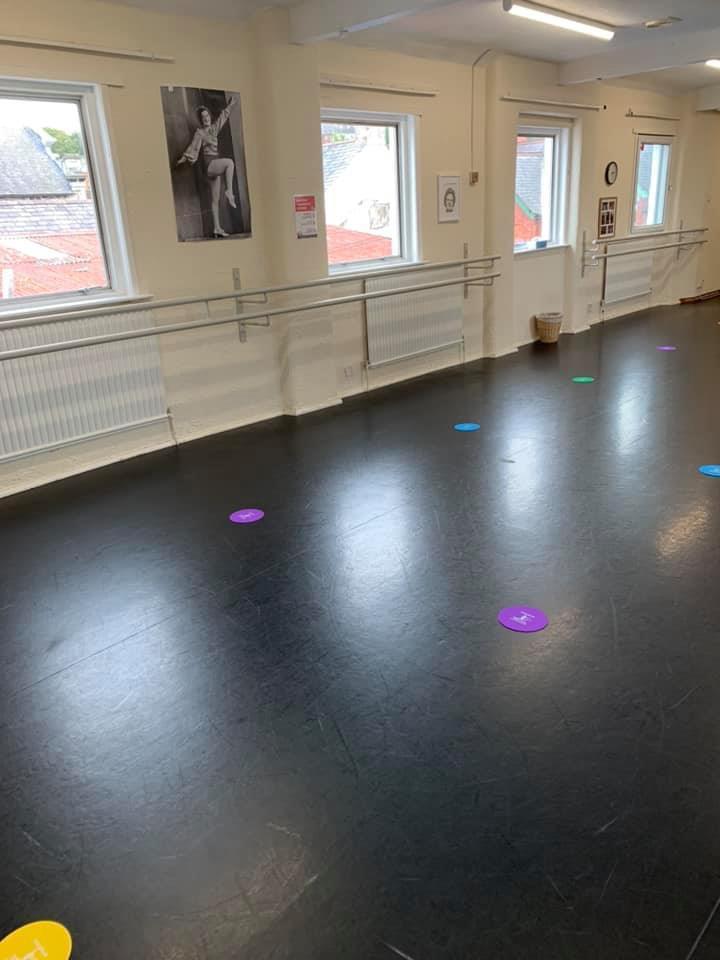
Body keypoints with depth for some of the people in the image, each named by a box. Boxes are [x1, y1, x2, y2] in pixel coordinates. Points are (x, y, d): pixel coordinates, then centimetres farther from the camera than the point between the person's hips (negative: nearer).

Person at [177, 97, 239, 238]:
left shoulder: (213, 129, 15)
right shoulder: (199, 133, -5)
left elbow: (222, 117, 30)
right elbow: (193, 147, -17)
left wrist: (230, 105, 39)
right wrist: (184, 159, -32)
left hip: (217, 166, 7)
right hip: (210, 165, -7)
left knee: (216, 200, 5)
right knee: (230, 162, -32)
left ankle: (217, 229, 5)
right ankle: (229, 192, -28)